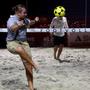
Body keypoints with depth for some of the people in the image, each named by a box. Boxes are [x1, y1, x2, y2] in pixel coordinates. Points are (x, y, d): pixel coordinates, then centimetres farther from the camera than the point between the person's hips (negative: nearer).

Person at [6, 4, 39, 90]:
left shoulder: (25, 19, 4)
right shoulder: (11, 20, -15)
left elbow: (29, 23, 28)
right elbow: (13, 28, -37)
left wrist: (35, 21, 7)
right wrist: (19, 25, -58)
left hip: (23, 42, 6)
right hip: (12, 42, -6)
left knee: (28, 65, -2)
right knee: (20, 49, -44)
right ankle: (33, 64, -25)